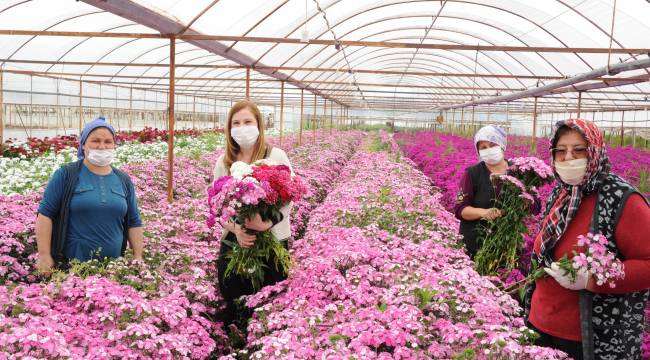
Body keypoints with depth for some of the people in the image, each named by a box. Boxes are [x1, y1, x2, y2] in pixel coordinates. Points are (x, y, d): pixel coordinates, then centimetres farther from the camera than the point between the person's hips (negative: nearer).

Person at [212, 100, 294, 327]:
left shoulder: (276, 157, -2)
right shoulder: (224, 162, 7)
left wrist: (268, 221, -25)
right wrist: (235, 228, -14)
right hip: (234, 242, 3)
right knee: (232, 300, 8)